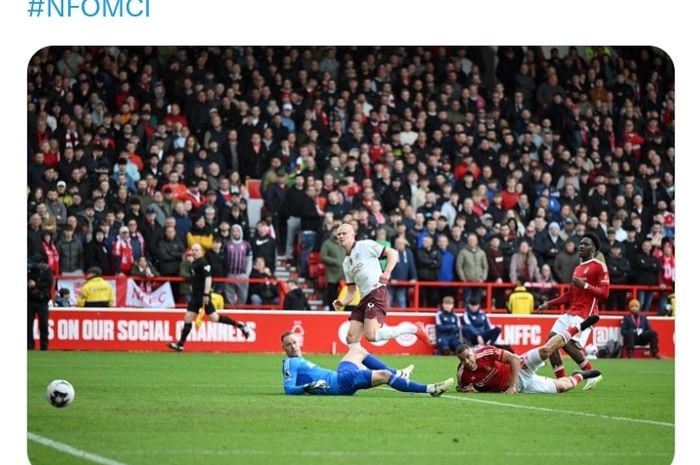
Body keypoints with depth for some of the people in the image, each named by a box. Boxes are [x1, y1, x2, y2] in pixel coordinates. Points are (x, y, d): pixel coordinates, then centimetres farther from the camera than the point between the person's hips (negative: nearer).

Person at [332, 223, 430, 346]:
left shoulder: (365, 246, 2)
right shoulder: (346, 263, 23)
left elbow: (392, 253, -3)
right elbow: (351, 292, 23)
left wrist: (387, 272, -18)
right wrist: (342, 302, 2)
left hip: (377, 293, -8)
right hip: (364, 299, 8)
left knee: (371, 335, -22)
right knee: (351, 338, -1)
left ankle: (413, 328, -6)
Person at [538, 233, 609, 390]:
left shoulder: (599, 267, -4)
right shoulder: (577, 268, 23)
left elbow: (604, 294, -12)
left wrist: (585, 285, -22)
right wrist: (549, 303, 22)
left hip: (585, 314, -9)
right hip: (571, 312, 9)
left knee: (568, 343, -20)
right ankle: (561, 379, 0)